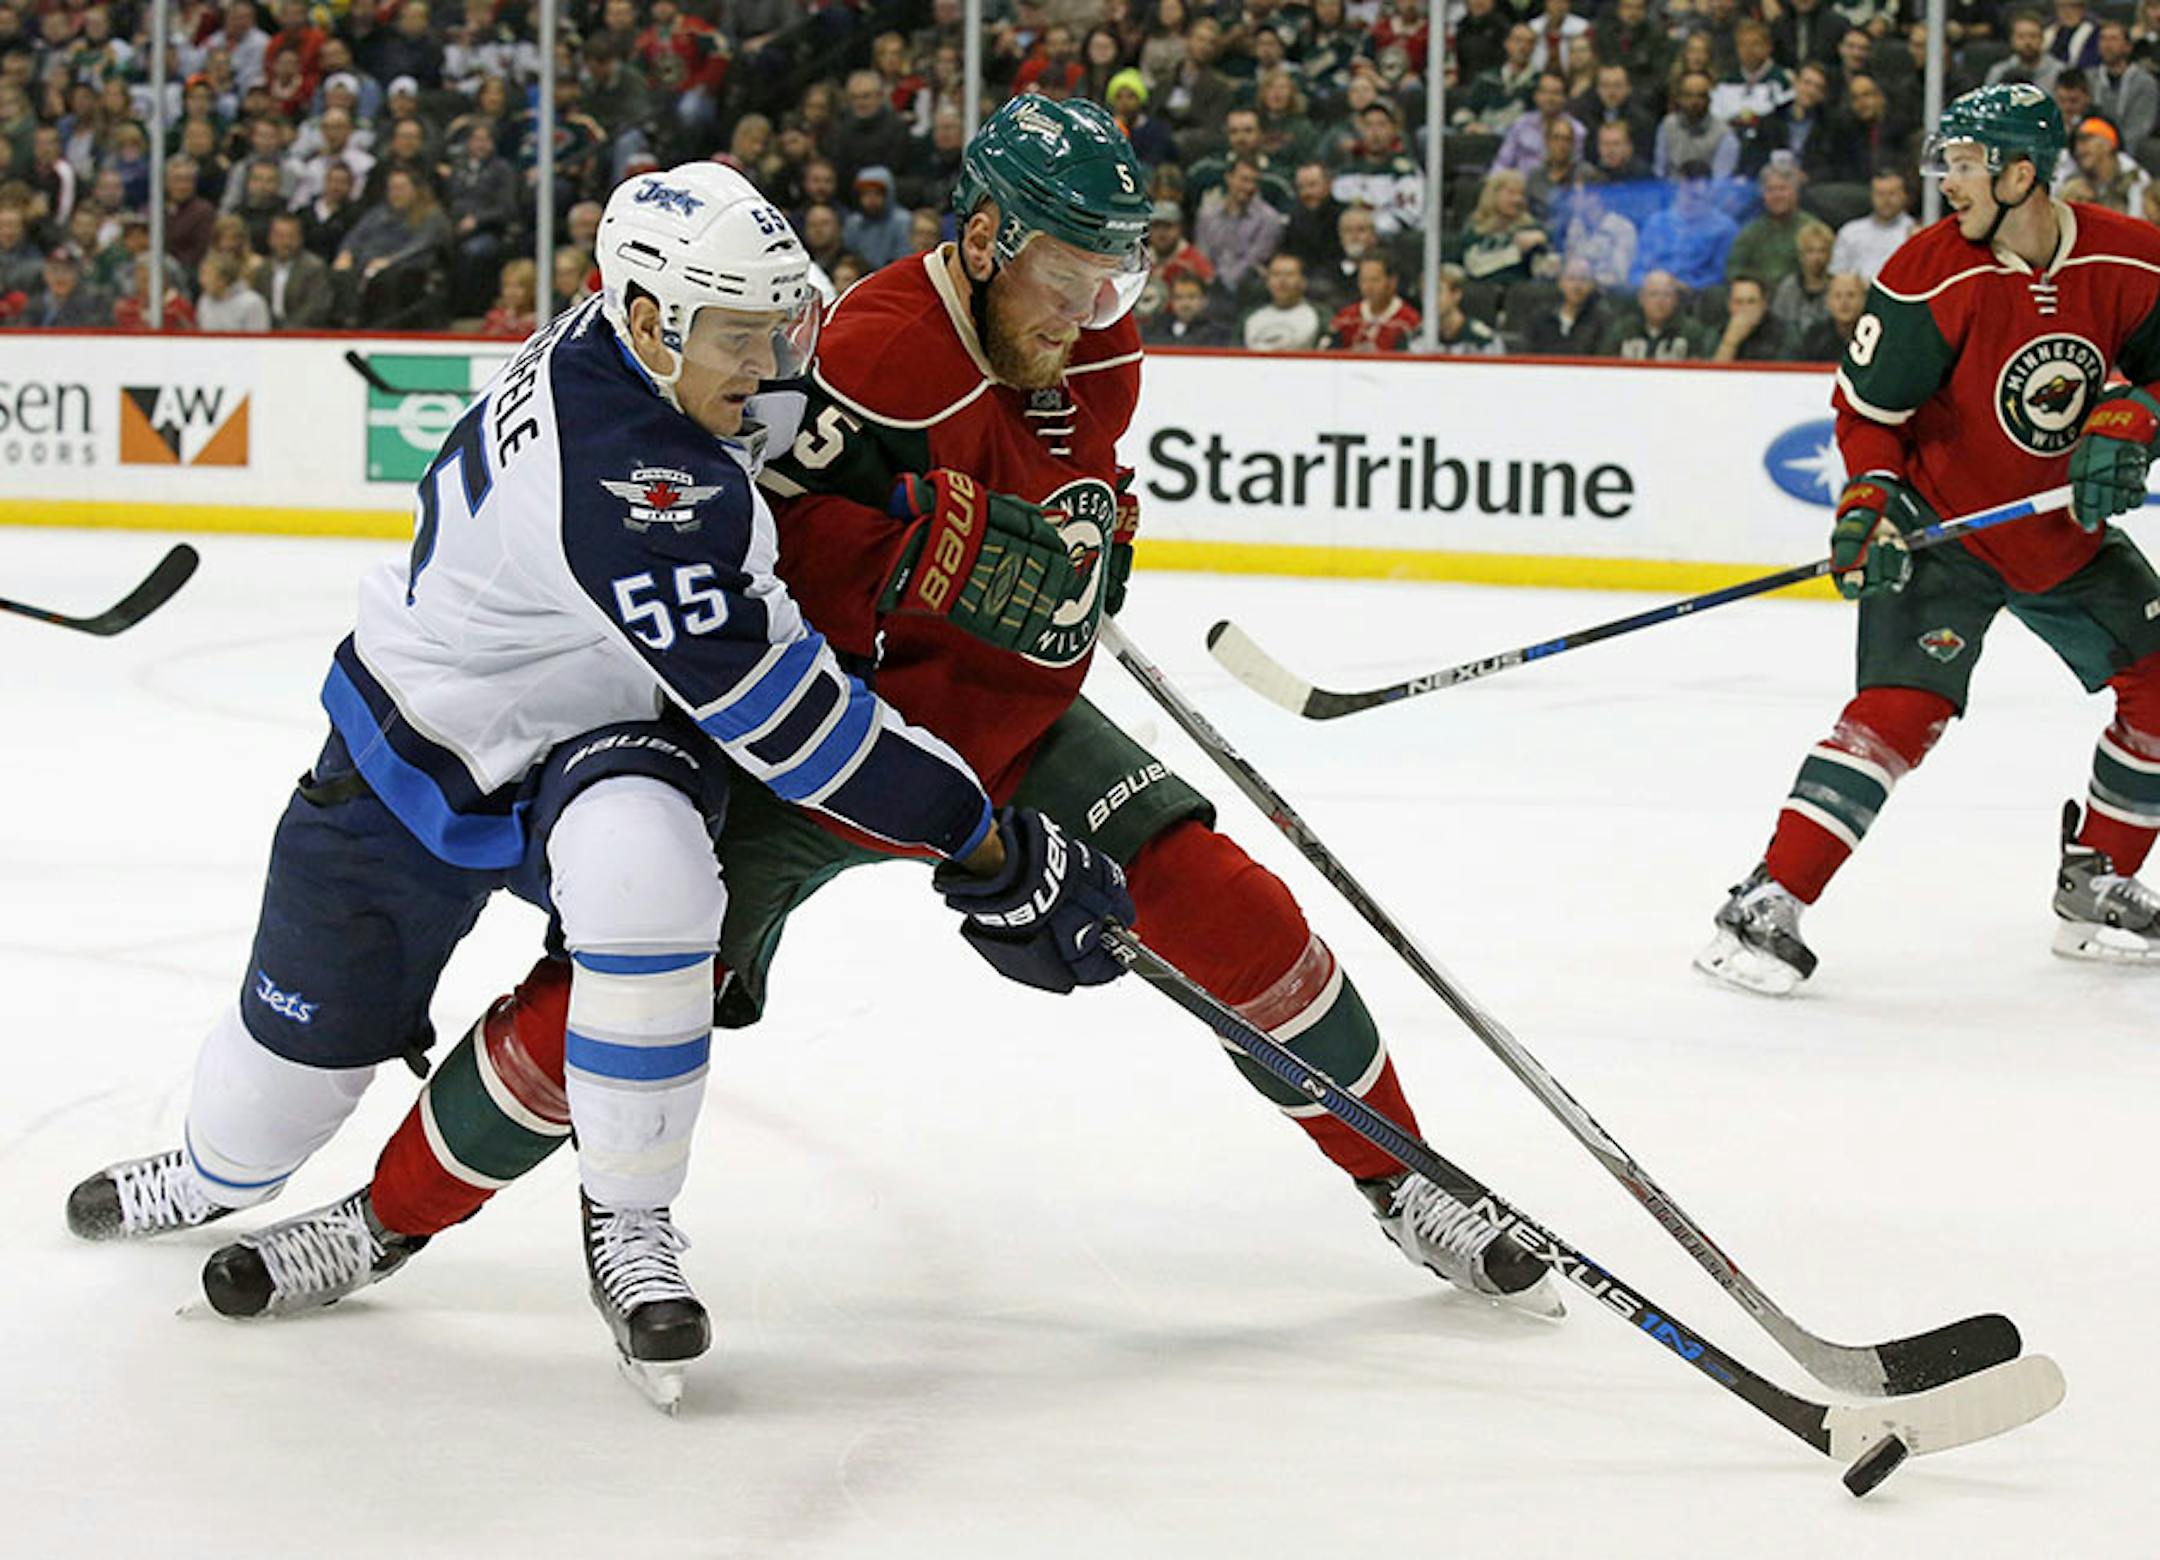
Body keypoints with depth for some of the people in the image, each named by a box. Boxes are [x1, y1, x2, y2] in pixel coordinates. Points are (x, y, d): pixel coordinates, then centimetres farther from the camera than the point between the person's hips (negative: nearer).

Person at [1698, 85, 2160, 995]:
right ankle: (1767, 907, -21)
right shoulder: (1933, 274, -18)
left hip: (2069, 530, 5)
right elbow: (1866, 405, -11)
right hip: (1942, 519, -5)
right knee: (1905, 704, -20)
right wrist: (1870, 501, -24)